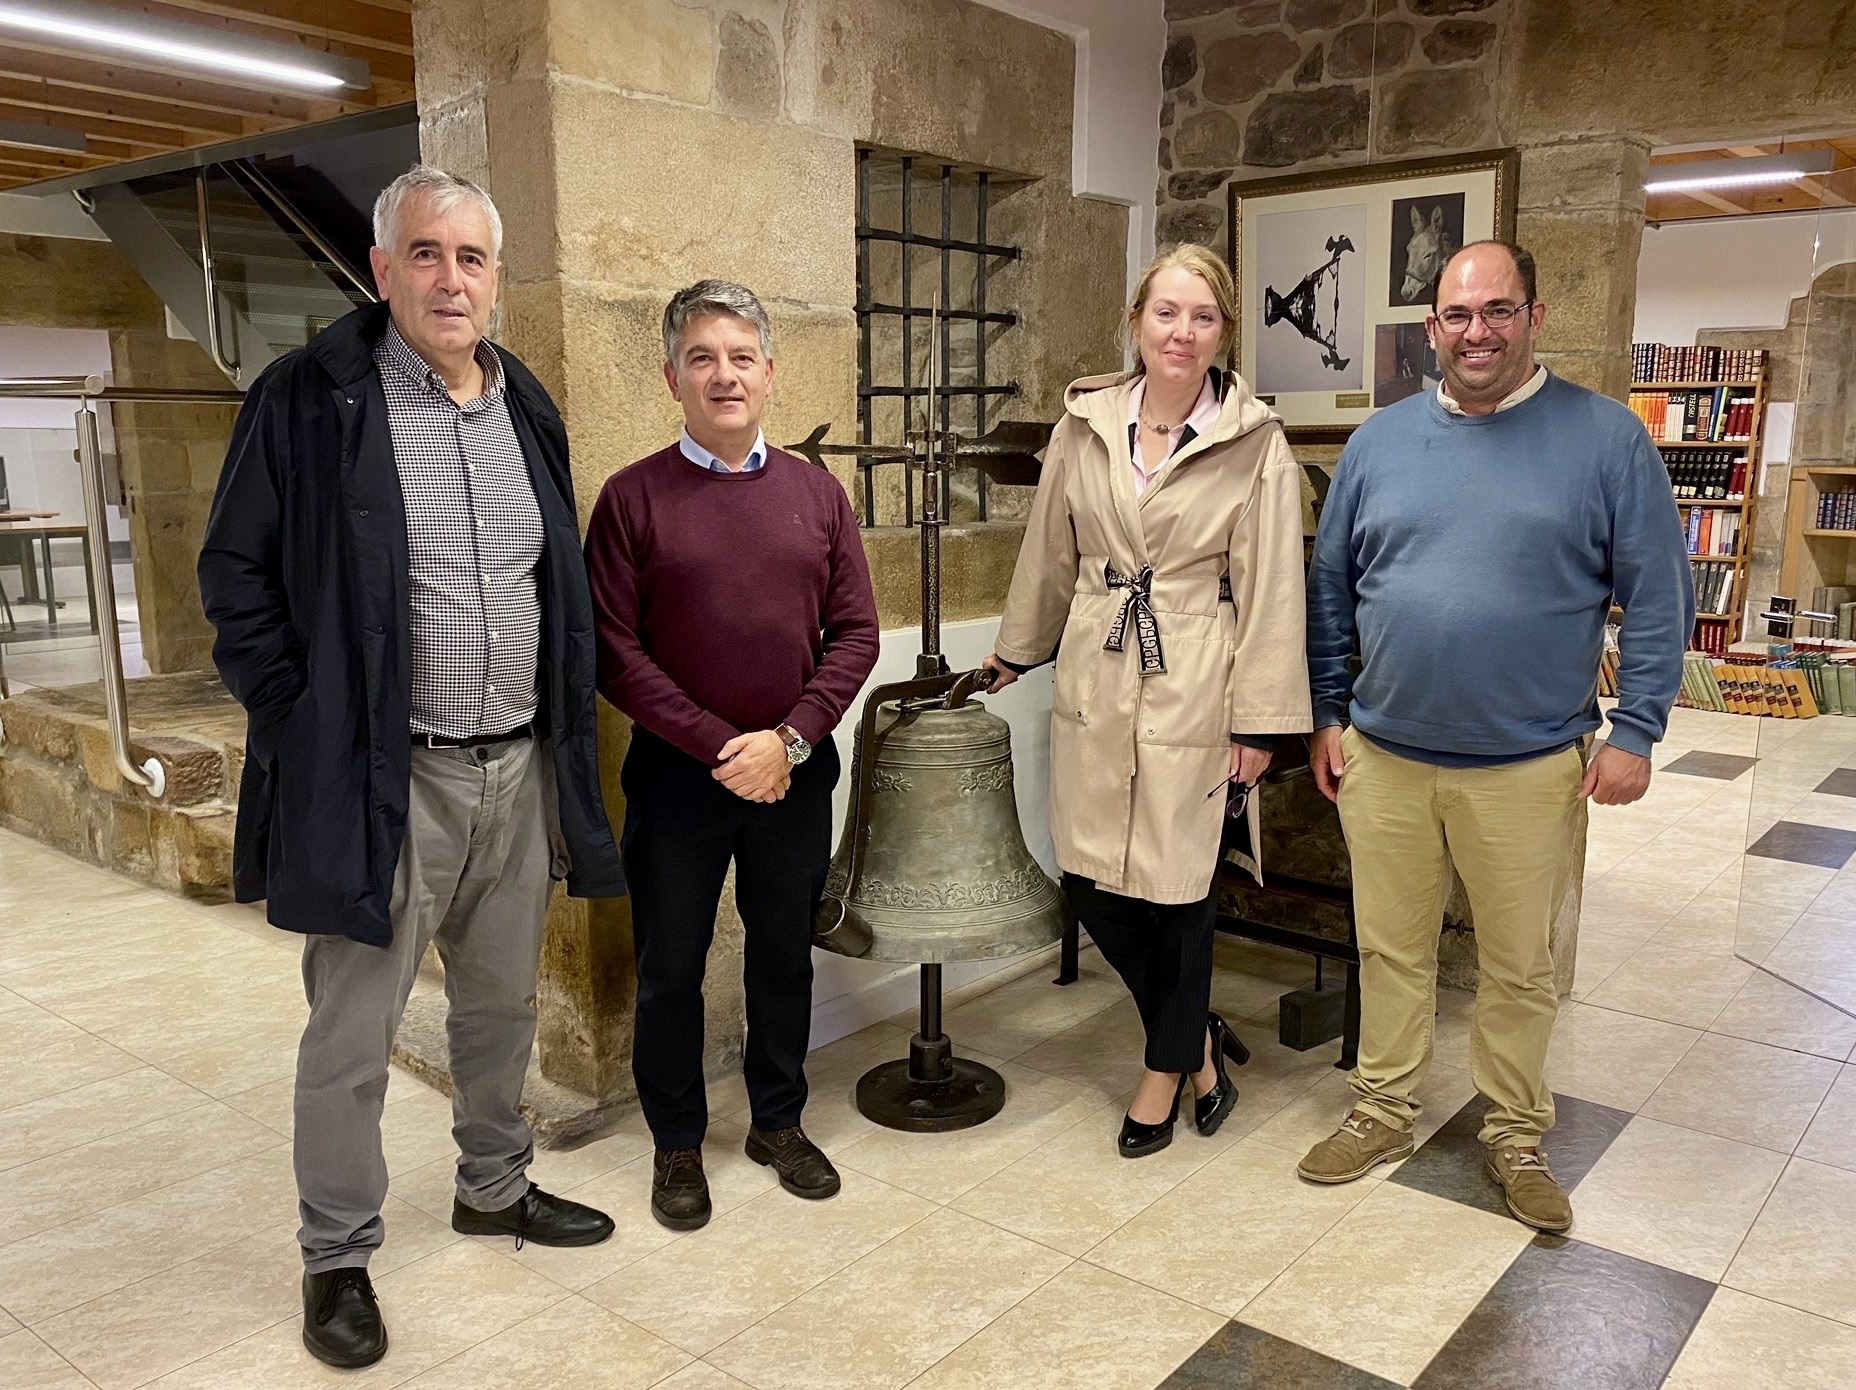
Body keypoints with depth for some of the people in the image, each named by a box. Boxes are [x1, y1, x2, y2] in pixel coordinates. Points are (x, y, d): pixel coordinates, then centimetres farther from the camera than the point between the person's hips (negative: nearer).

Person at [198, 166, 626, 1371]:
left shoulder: (527, 407, 9)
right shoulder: (310, 399, -8)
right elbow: (236, 576, -5)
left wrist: (567, 737, 10)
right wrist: (304, 729, -10)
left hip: (520, 769, 5)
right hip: (382, 779, -5)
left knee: (503, 1008, 20)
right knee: (353, 1033, 7)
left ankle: (495, 1187, 41)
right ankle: (338, 1255, 27)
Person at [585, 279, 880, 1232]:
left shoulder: (817, 493, 4)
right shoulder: (633, 496, -5)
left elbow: (856, 632, 1)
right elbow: (612, 651, -9)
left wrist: (787, 739, -11)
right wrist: (719, 746, -14)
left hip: (796, 773, 3)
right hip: (676, 773, -2)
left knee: (784, 955, 16)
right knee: (669, 968, 10)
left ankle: (778, 1122, 36)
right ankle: (677, 1144, 31)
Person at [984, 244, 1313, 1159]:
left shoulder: (1255, 442, -5)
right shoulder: (1085, 423, 4)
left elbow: (1270, 587, -6)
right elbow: (1050, 554, 14)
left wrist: (1259, 719, -8)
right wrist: (1017, 652, 21)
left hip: (1194, 688, -4)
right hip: (1095, 681, 4)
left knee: (1179, 886, 6)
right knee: (1088, 883, 7)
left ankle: (1169, 1067, 29)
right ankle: (1198, 1039, 31)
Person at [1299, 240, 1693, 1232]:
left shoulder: (1605, 437, -4)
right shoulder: (1380, 441, 4)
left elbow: (1658, 597, -3)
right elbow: (1331, 588, 9)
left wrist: (1634, 732, -8)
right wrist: (1327, 715, 7)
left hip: (1528, 768, -2)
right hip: (1382, 756, 2)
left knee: (1519, 966, 12)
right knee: (1390, 950, 14)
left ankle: (1516, 1137, 31)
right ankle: (1383, 1113, 32)